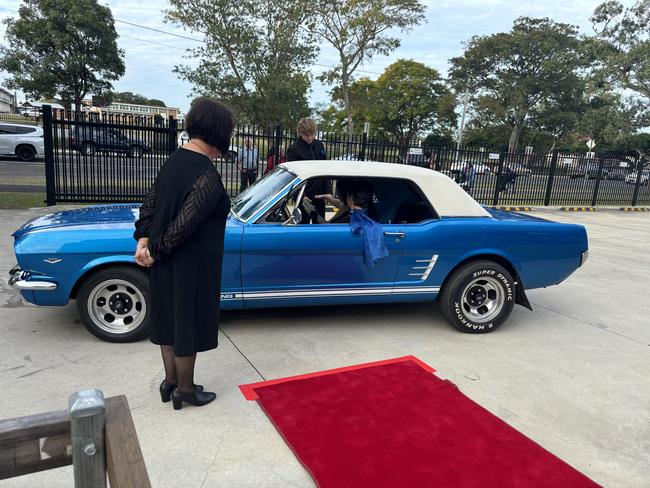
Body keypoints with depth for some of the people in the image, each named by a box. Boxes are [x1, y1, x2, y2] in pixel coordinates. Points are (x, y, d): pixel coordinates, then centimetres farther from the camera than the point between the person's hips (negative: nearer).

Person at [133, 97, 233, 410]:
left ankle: (170, 382, 39)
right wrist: (155, 251, -13)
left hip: (165, 263, 8)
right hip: (190, 266, -8)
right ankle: (185, 390, 30)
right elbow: (184, 225, -25)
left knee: (170, 319, 21)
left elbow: (150, 202, 5)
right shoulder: (207, 177, -25)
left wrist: (144, 240, 0)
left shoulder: (175, 159, 2)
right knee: (187, 324, 10)